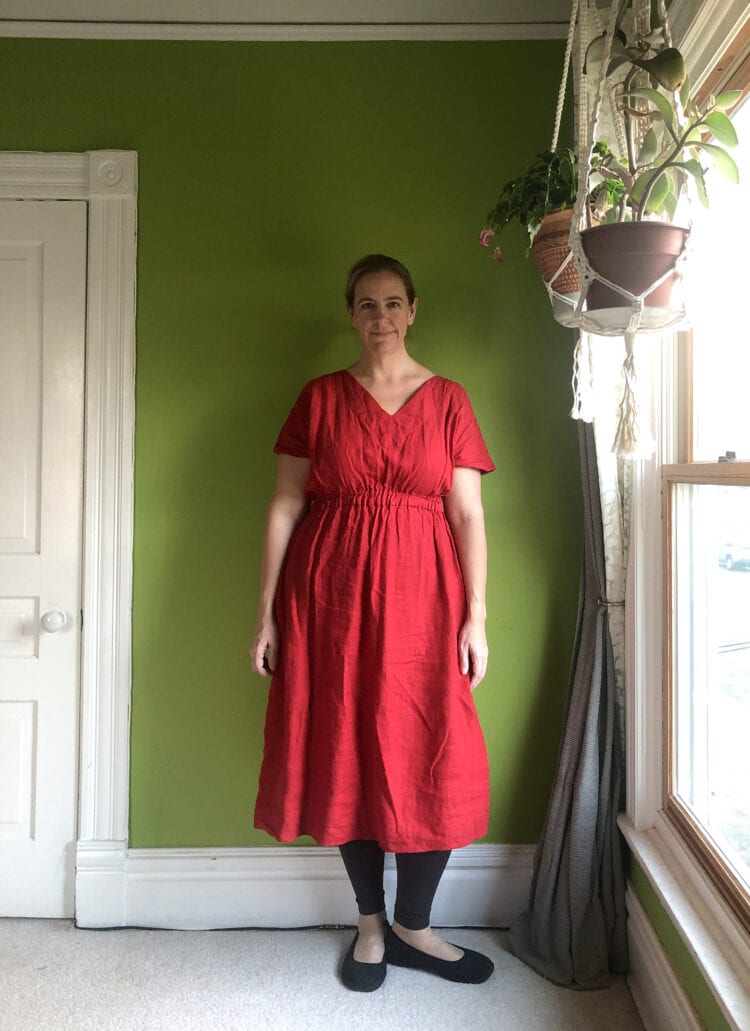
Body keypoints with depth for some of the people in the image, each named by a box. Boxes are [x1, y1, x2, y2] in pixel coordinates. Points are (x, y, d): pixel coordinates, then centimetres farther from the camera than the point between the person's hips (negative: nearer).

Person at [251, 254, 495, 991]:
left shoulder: (447, 399, 5)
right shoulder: (320, 398, 5)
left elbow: (468, 514, 1)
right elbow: (284, 507, 3)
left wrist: (476, 616, -5)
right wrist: (266, 613, -1)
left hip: (419, 594, 0)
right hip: (330, 592, 0)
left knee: (433, 759, 1)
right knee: (346, 752, 7)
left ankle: (413, 926, 23)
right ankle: (370, 922, 27)